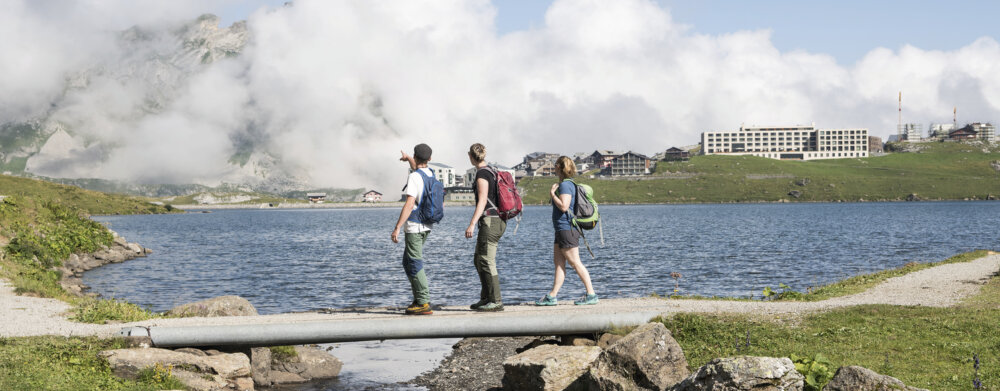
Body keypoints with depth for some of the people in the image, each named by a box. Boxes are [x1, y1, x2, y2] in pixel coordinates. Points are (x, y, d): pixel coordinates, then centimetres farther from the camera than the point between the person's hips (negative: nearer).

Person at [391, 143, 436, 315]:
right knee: (408, 262, 19)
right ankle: (419, 300, 19)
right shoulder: (431, 174, 9)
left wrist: (397, 227, -22)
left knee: (415, 264, -7)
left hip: (414, 227, -9)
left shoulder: (414, 177, -16)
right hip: (426, 225, 9)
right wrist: (408, 158, 53)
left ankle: (424, 303, -11)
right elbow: (418, 168, 36)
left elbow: (409, 205, -23)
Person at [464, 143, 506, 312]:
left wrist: (472, 224, -22)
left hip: (489, 220, -10)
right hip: (498, 220, 10)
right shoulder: (491, 172, 16)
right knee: (478, 260, 16)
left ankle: (496, 301, -10)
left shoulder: (482, 174, -12)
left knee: (487, 261, -9)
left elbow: (482, 201, -19)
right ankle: (486, 298, 19)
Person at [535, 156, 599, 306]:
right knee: (558, 262, 7)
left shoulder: (565, 185, -14)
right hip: (562, 230, 11)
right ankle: (552, 297, 7)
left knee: (575, 263, -7)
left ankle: (591, 295, -4)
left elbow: (563, 206, -23)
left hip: (566, 229, -11)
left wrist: (552, 194, -13)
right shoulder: (569, 184, 17)